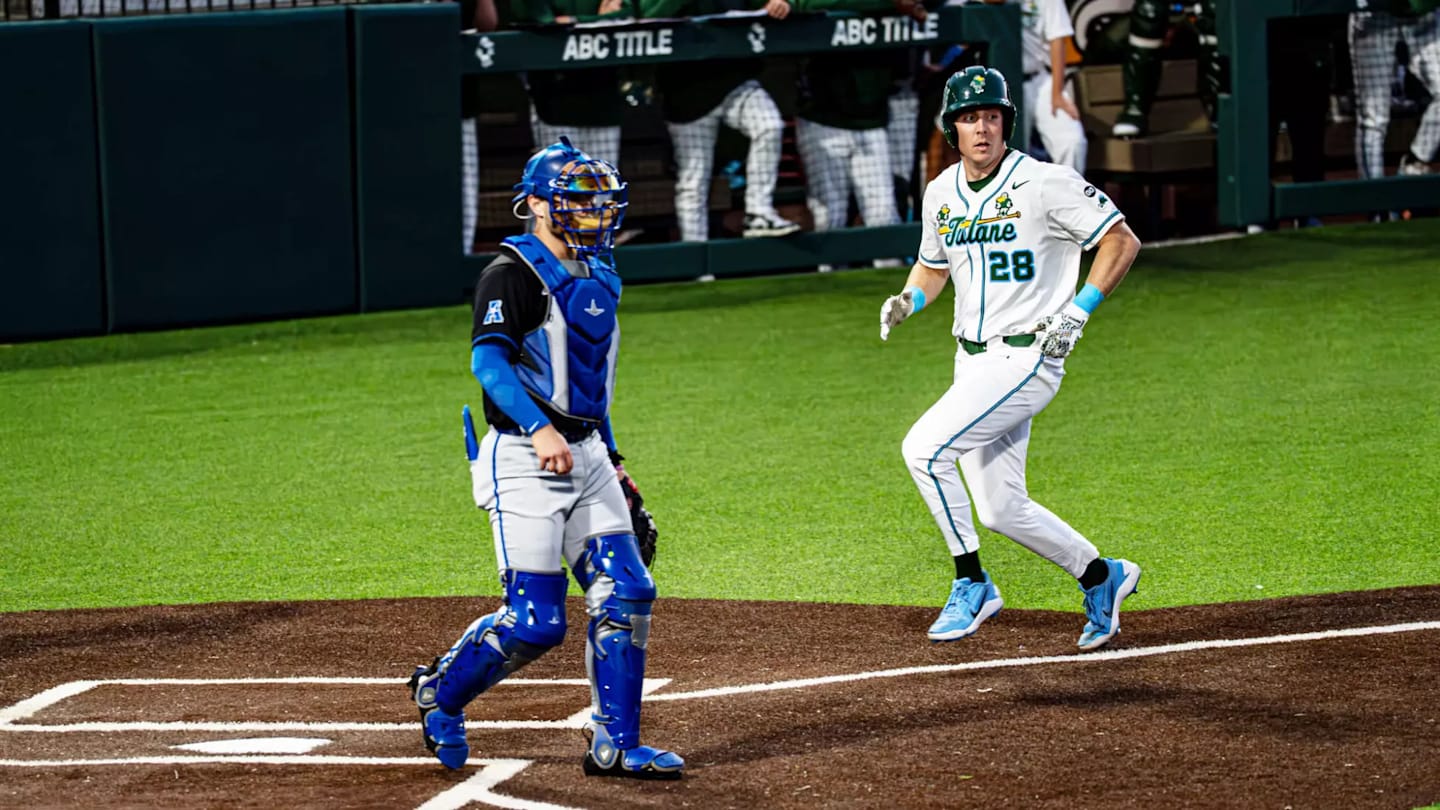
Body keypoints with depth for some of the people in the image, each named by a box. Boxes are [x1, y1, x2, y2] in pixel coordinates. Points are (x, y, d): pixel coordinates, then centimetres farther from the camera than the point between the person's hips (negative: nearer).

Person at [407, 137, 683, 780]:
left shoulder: (597, 279, 16)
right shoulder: (512, 274, -10)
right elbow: (488, 359, -21)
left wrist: (610, 455, 23)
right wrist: (539, 428, -31)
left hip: (586, 457, 8)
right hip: (523, 459, -8)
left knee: (625, 594, -2)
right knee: (535, 620, -9)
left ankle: (614, 744, 4)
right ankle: (440, 690, 15)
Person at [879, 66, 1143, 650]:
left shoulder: (1045, 184, -13)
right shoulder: (941, 193, 8)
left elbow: (1122, 242, -11)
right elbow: (933, 265, 24)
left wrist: (1079, 310, -19)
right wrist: (908, 301, 2)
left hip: (1026, 357, -7)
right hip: (973, 361, 7)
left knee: (924, 448, -21)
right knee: (1001, 510, 8)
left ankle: (971, 585, -8)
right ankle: (1101, 576, 30)